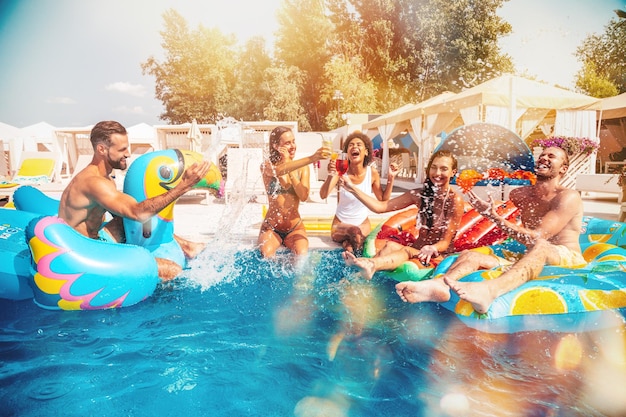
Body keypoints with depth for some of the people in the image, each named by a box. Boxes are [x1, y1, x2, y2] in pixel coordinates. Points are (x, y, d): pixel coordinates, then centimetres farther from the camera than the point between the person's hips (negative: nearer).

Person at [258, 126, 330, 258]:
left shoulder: (302, 168, 3)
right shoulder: (267, 166, -4)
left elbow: (304, 196, -13)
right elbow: (278, 171, -31)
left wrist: (289, 165, -15)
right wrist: (312, 158, -43)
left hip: (295, 228, 2)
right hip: (271, 227, -1)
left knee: (302, 255, -26)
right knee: (267, 255, -30)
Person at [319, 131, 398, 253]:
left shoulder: (372, 172, -10)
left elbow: (383, 199, 0)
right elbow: (323, 195, -29)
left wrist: (391, 178, -12)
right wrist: (330, 175, -46)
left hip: (363, 224, 1)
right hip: (340, 224, -1)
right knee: (355, 231, -34)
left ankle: (347, 242, 2)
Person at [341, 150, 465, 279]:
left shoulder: (455, 201, -8)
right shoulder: (419, 195, 5)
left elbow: (445, 242, -11)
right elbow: (380, 207, -1)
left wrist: (432, 249, -35)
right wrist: (353, 189, -9)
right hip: (417, 250, 4)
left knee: (407, 251, -35)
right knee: (390, 245, -28)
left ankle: (369, 264, -66)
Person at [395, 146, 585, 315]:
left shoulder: (569, 197, -3)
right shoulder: (520, 194, 14)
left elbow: (535, 238, -17)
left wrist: (493, 216, -21)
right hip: (530, 263, 5)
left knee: (540, 246, -39)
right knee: (469, 255, -17)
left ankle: (489, 290, -67)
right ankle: (440, 284, -53)